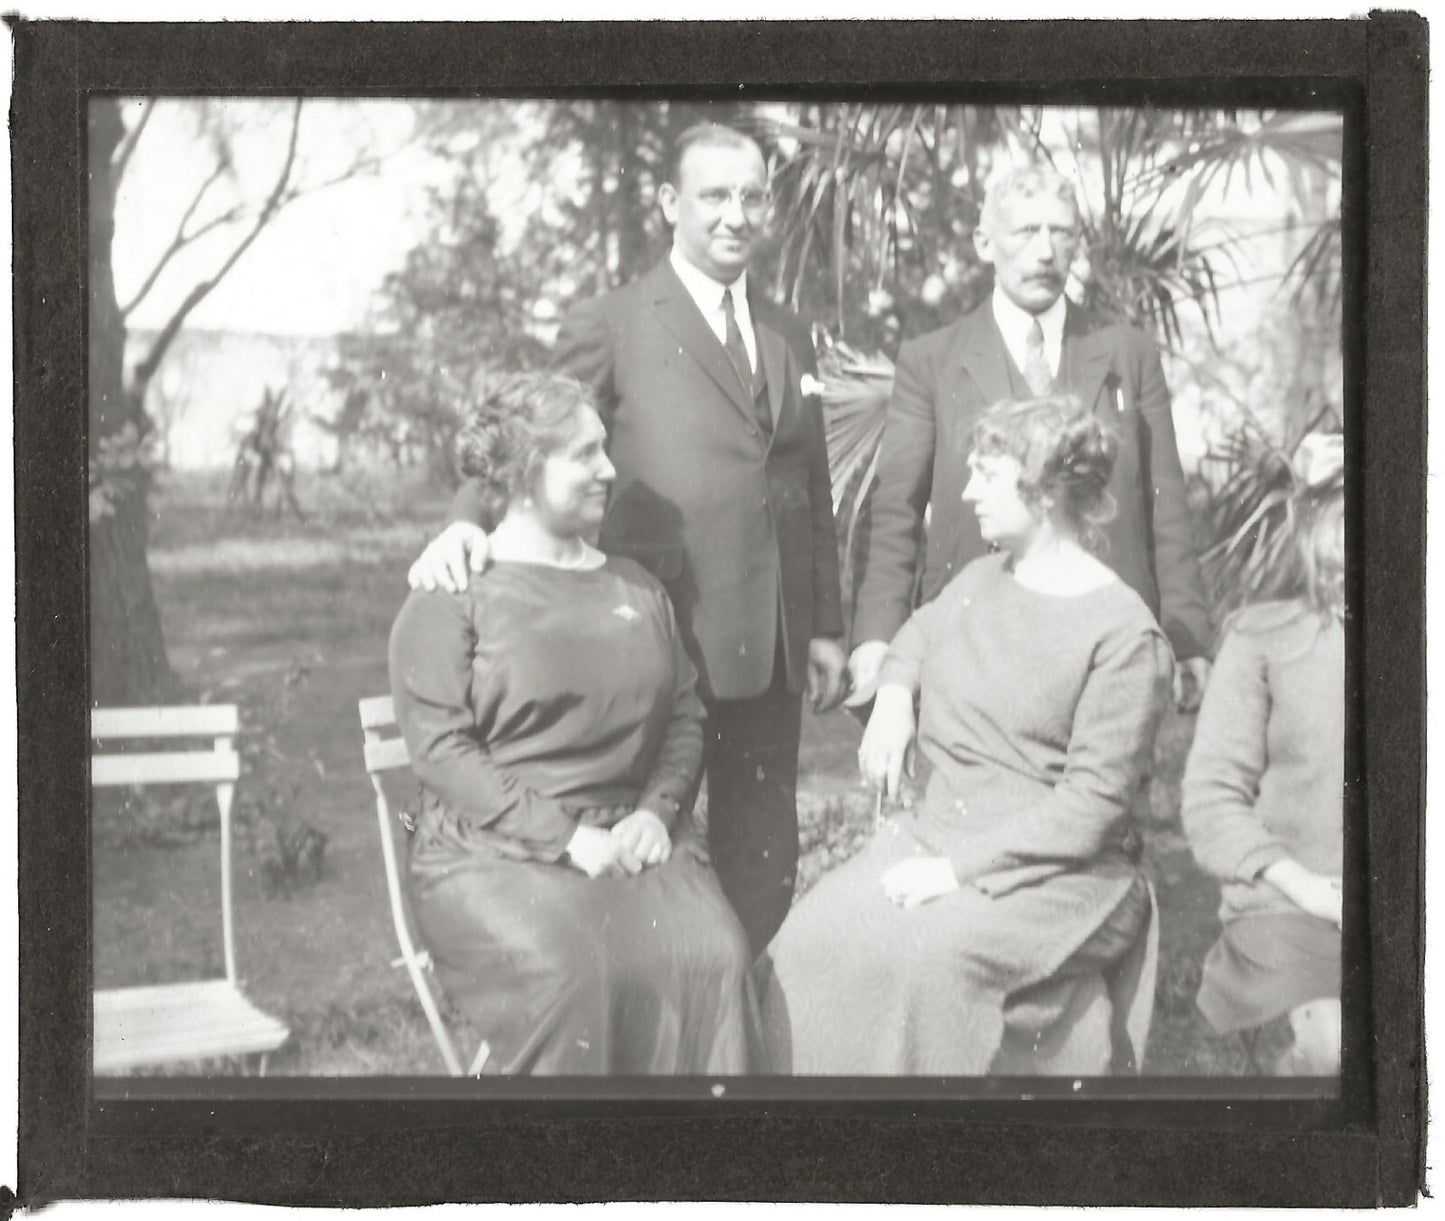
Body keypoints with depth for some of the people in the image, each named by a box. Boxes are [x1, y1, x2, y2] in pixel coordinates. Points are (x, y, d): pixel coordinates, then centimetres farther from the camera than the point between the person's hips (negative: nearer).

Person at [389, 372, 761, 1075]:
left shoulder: (635, 588, 21)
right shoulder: (451, 596, 2)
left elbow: (684, 715, 18)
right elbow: (440, 749, -7)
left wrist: (657, 811, -2)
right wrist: (565, 838, -15)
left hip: (632, 839, 4)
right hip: (496, 852, -4)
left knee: (714, 961, -26)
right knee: (568, 975, -34)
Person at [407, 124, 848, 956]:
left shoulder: (790, 339, 15)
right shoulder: (611, 327, -2)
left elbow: (815, 493, 18)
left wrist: (827, 627, 13)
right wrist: (466, 521, -27)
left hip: (772, 643, 5)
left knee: (764, 862, 11)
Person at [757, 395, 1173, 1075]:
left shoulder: (1124, 635, -10)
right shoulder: (981, 580, 12)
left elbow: (1092, 804, -14)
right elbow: (922, 630, 36)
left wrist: (960, 867, -20)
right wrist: (894, 693, 12)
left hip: (1056, 872, -6)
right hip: (933, 836, 6)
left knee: (926, 955, -36)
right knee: (809, 939, -22)